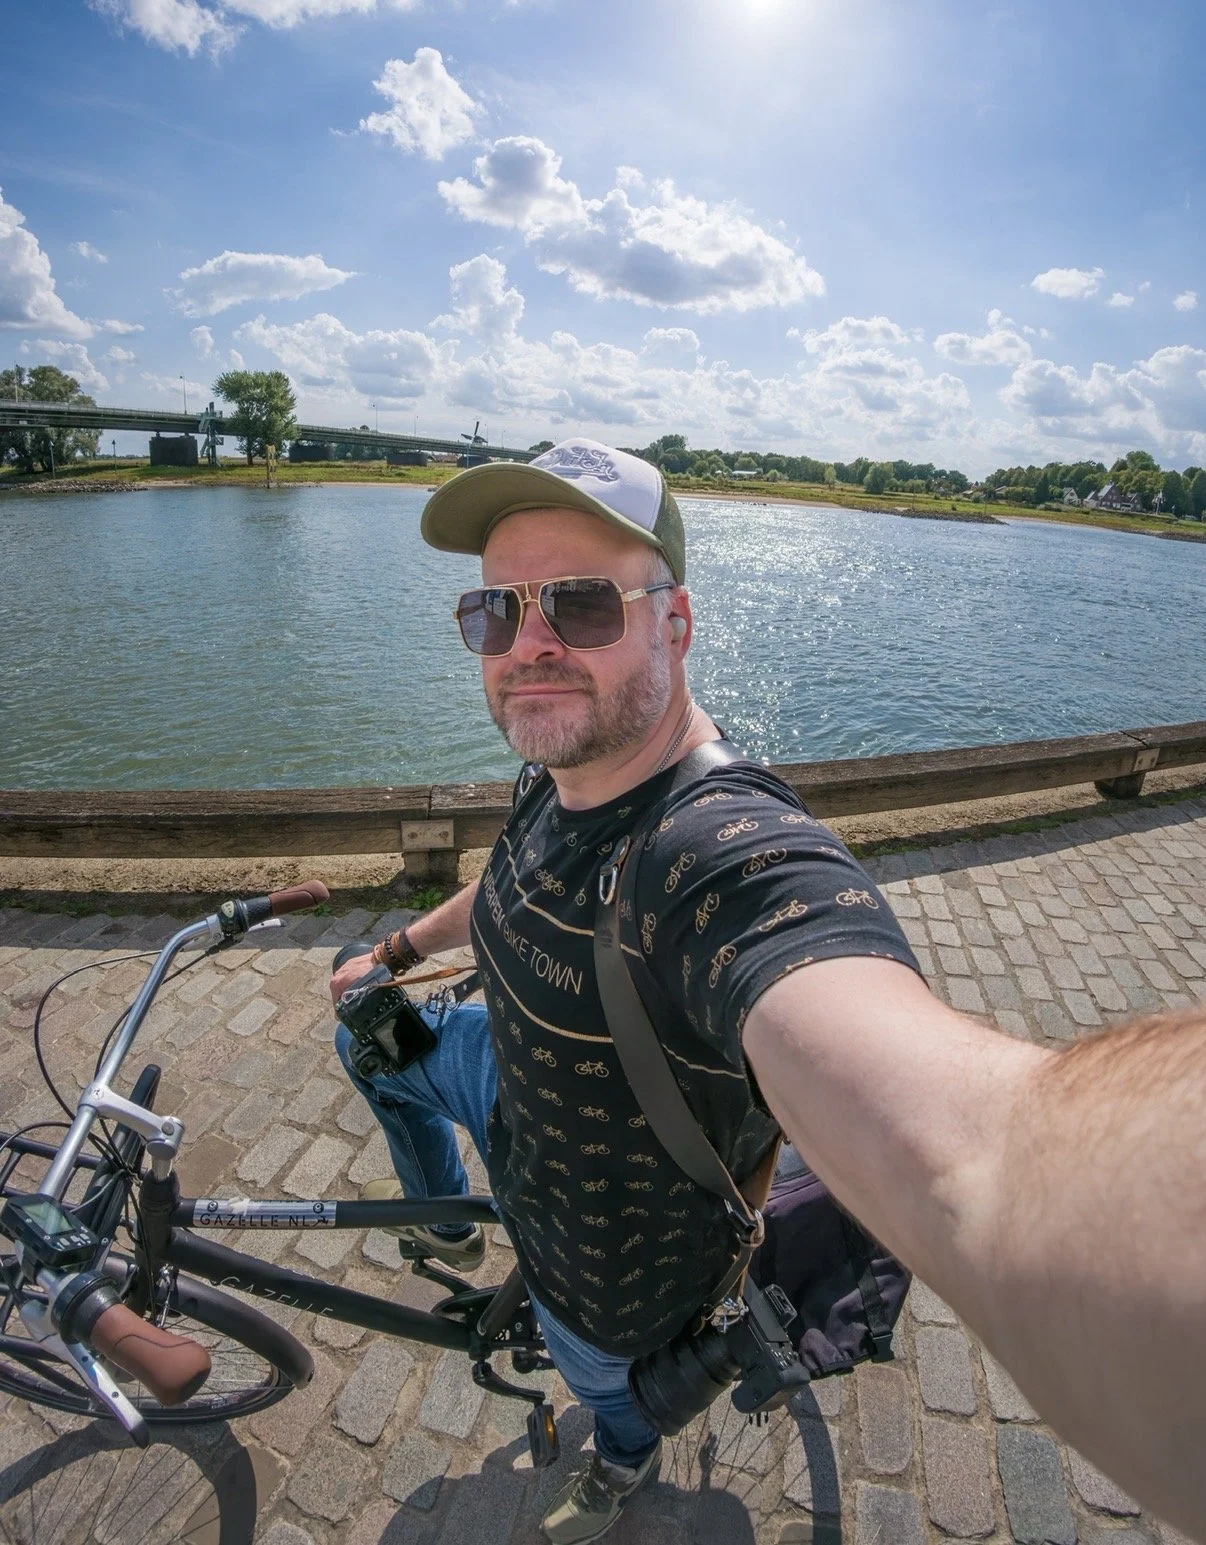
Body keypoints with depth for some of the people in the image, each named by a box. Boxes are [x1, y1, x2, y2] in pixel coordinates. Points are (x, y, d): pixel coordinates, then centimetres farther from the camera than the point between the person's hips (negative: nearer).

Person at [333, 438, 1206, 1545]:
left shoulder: (736, 864, -46)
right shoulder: (561, 784, -15)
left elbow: (976, 1155, -65)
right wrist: (402, 948, 21)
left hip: (607, 1250, -5)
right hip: (521, 1099, 6)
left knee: (605, 1376, 28)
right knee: (366, 1030, 24)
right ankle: (446, 1220, 54)